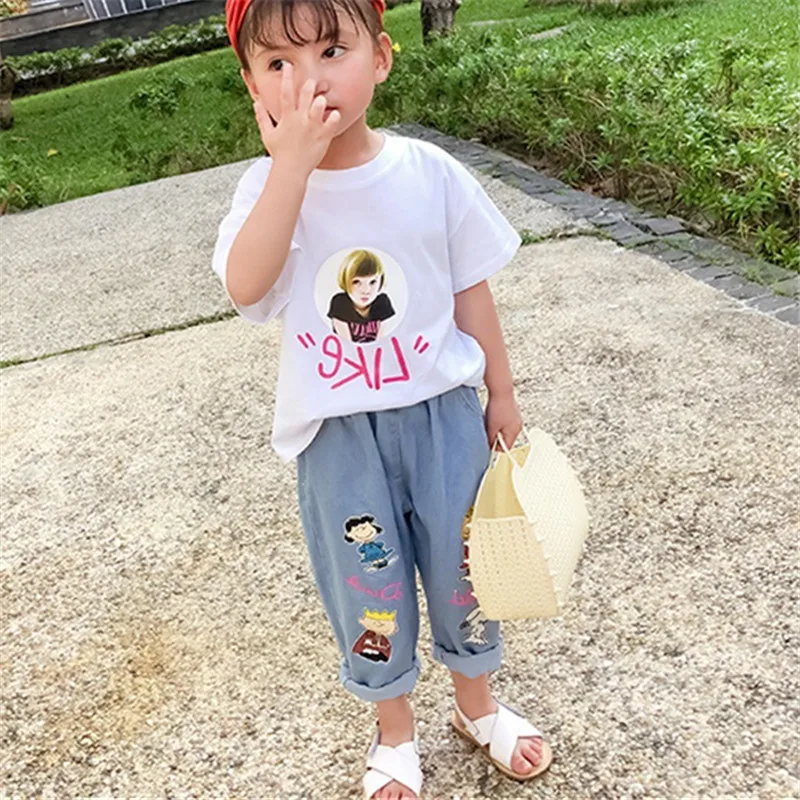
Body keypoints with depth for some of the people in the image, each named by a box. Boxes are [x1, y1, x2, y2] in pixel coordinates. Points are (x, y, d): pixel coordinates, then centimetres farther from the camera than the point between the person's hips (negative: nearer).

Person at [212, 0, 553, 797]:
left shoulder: (430, 171, -7)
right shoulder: (269, 184, -9)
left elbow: (471, 290, 2)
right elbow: (245, 286, -28)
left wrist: (501, 395, 7)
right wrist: (295, 159, -31)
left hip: (442, 410, 1)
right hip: (337, 434, 0)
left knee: (462, 566, 17)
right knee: (367, 588, 15)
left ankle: (476, 703, 47)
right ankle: (394, 731, 43)